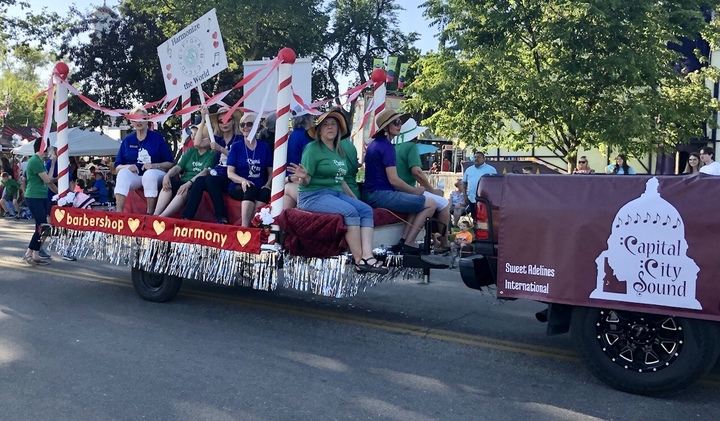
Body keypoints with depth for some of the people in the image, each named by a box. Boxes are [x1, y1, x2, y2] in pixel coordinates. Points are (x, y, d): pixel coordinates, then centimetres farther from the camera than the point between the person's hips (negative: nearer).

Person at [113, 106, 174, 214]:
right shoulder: (127, 140, 13)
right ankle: (119, 212, -39)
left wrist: (154, 166, -16)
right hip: (134, 175, 2)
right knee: (123, 173, -31)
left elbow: (170, 164, 2)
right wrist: (127, 166, -12)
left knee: (149, 174, -37)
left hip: (154, 174, -2)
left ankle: (150, 213, -35)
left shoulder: (157, 138, 5)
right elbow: (118, 166, 11)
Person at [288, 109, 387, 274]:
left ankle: (367, 256, -28)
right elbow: (305, 182, -13)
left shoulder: (339, 151, 15)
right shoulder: (312, 148, -8)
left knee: (366, 210, -14)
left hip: (337, 193, 8)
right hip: (314, 195, -8)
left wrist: (354, 198, 20)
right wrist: (302, 177, -35)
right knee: (350, 211, -29)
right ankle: (359, 260, -24)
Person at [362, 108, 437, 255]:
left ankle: (403, 241, 8)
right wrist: (415, 191, -2)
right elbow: (393, 180, -19)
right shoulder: (387, 146, -14)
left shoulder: (375, 143, 16)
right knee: (430, 204, -5)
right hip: (381, 194, -10)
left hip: (372, 193, 10)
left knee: (418, 202, 21)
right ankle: (408, 243, -2)